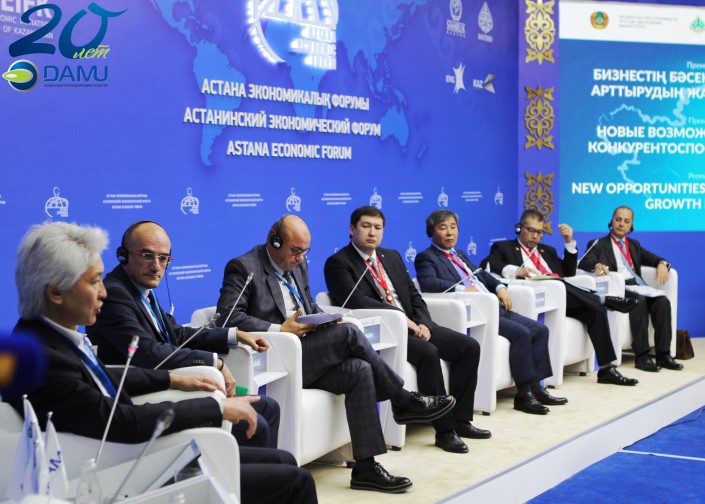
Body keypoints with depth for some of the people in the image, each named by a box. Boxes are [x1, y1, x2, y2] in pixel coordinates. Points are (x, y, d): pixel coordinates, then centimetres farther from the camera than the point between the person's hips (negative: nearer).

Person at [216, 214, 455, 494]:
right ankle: (404, 402, -10)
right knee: (347, 333, -23)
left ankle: (365, 467, -20)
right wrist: (279, 330, -22)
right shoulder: (243, 268, -6)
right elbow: (229, 316, -16)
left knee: (359, 371, -20)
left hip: (304, 357, 8)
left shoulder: (298, 265, 18)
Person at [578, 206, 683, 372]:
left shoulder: (634, 245, 29)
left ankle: (663, 354, -24)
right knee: (639, 301, -34)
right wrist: (597, 265, -30)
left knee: (662, 301, -24)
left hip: (637, 286, 5)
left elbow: (655, 259, 21)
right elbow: (584, 263, -6)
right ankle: (641, 356, -32)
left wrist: (662, 264, -4)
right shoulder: (599, 244, 12)